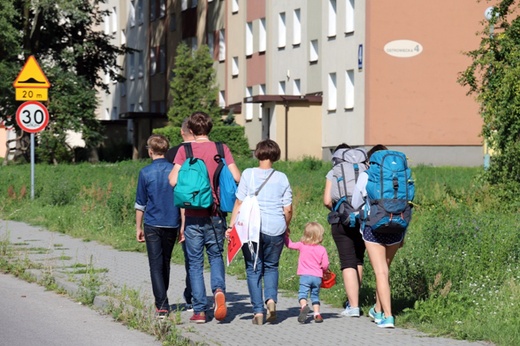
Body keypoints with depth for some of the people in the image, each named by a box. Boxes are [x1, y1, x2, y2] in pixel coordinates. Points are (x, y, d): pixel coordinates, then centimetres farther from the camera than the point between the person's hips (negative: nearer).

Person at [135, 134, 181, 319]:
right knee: (166, 262, 18)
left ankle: (162, 306, -11)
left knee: (156, 264, -1)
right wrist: (183, 225, 14)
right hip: (172, 224, 3)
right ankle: (162, 300, 30)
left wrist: (138, 227, 8)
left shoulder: (145, 173, -6)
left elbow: (140, 204, -1)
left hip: (152, 224, -3)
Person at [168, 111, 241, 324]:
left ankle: (199, 311, 5)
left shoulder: (184, 150, -5)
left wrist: (170, 172, 9)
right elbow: (236, 177, -6)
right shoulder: (221, 149, 0)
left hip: (193, 215, -2)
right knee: (215, 256, 19)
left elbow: (173, 180, -13)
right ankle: (219, 289, -9)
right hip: (216, 214, 2)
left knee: (195, 262, 8)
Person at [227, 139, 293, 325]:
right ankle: (271, 298, -5)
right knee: (271, 266, 19)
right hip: (275, 229, 1)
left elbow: (239, 202, -3)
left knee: (254, 269, 7)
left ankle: (258, 311, 2)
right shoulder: (281, 178, 3)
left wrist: (232, 225, 4)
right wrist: (285, 227, 20)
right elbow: (288, 209, 4)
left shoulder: (248, 174, -2)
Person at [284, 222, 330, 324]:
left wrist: (286, 235, 30)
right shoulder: (322, 249, 1)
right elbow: (325, 265, 0)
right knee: (315, 295, 16)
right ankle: (317, 314, 8)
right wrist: (324, 270, 21)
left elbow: (289, 244, 15)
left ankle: (304, 306, -38)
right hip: (317, 277, 2)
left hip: (305, 276, -2)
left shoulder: (302, 245, 2)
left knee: (302, 293, -9)